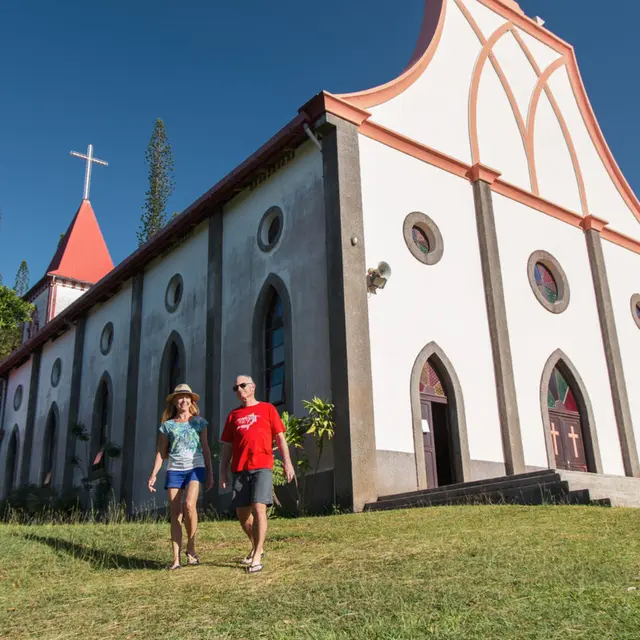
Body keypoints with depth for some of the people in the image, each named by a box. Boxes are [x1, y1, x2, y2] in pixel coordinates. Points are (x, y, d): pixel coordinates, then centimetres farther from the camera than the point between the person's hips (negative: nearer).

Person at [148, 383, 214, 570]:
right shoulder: (167, 425, 9)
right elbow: (161, 452, 11)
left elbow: (205, 448, 11)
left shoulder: (199, 422, 8)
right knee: (175, 513, -1)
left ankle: (191, 548, -5)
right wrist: (153, 475, 2)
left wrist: (210, 473, 8)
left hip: (196, 468, -1)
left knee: (189, 504, -23)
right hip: (174, 470, 2)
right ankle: (176, 558, 5)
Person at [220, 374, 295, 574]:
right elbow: (227, 446, 15)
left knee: (259, 508, -14)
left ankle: (257, 557, -7)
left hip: (262, 467, -4)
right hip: (240, 469, 4)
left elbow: (280, 437, 4)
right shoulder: (233, 415, 16)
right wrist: (223, 471, 8)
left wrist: (287, 462, -6)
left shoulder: (267, 409, 7)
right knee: (242, 513, 7)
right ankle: (256, 547, 30)